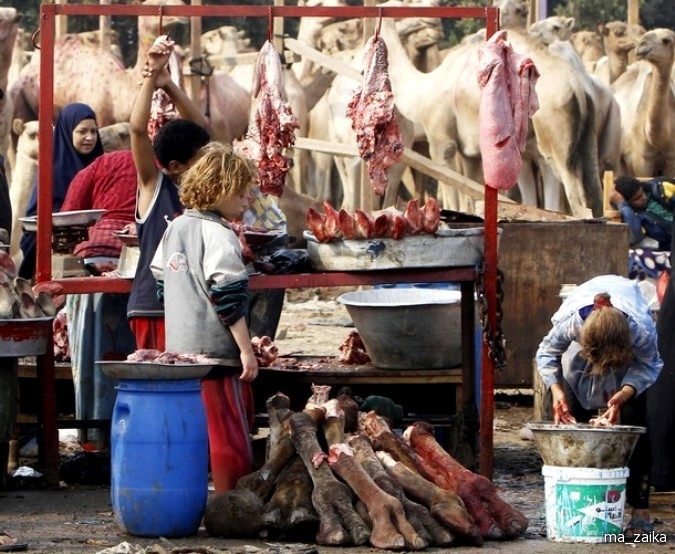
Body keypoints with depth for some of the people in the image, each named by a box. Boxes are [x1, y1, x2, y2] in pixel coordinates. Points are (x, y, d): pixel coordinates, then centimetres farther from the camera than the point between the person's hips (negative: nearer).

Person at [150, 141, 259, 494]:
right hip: (215, 350, -8)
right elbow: (227, 296, -18)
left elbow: (160, 280, 20)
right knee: (229, 435, -3)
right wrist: (246, 349, -15)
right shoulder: (219, 235, -13)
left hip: (179, 347, 8)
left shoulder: (176, 228, 12)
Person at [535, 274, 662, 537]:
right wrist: (556, 390, -35)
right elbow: (547, 353, -19)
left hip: (631, 360, -1)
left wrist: (625, 394, -39)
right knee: (575, 421, -7)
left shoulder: (642, 330, -43)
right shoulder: (571, 323, -41)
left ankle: (640, 511, -11)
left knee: (634, 422, -13)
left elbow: (650, 366, -21)